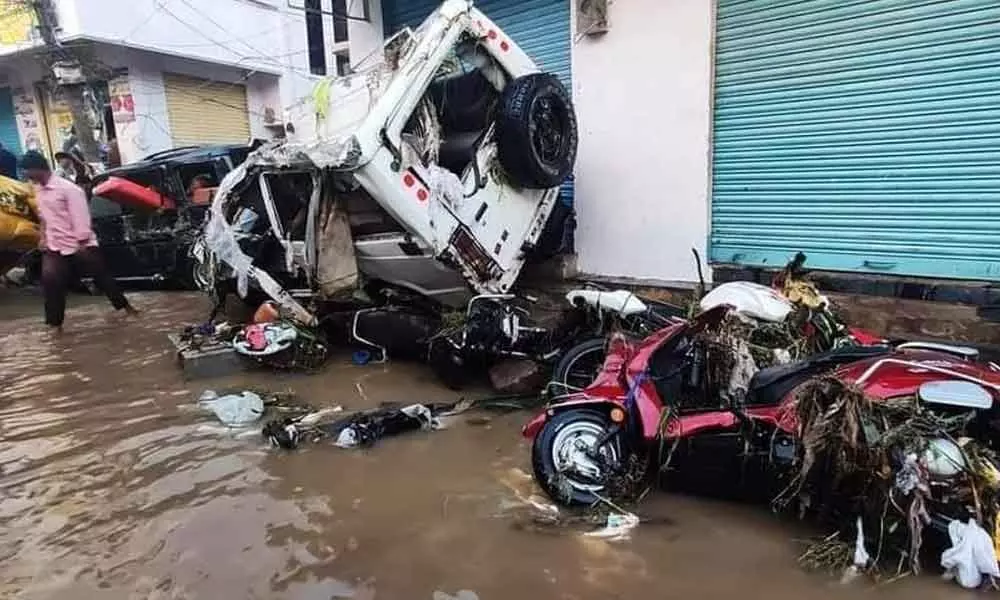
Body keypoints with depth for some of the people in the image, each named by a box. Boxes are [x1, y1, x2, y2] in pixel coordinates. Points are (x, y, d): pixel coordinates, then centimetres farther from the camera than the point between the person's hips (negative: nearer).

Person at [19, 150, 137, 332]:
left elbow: (79, 216, -16)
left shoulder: (67, 188, -14)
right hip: (55, 247, 6)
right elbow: (43, 217, 21)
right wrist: (44, 239, 23)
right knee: (50, 281, -6)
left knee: (102, 276, 5)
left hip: (80, 245, -6)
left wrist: (82, 242, -20)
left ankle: (125, 306, 21)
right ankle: (55, 323, 4)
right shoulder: (38, 190, 10)